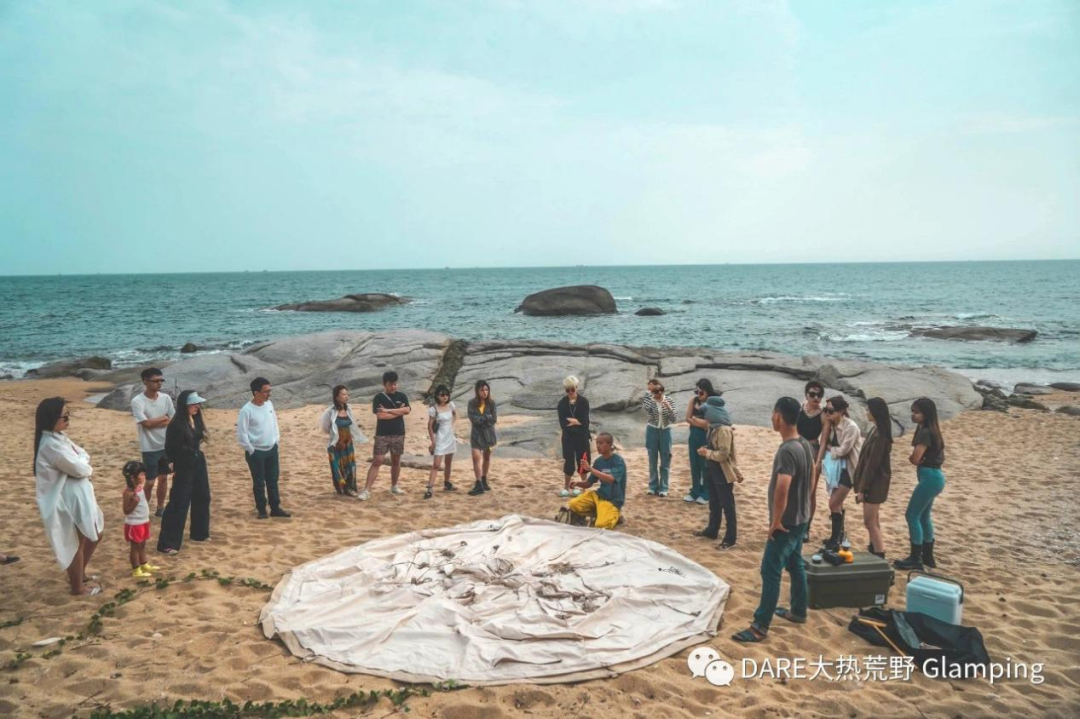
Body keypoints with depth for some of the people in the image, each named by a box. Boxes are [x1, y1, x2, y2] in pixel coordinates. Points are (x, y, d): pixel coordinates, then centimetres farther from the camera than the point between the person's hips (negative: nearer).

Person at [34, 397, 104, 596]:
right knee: (76, 543, 7)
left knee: (94, 536, 22)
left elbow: (83, 456, 9)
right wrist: (85, 465, -1)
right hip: (68, 501, -10)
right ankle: (77, 586, 24)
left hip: (79, 496, 10)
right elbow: (80, 469, -23)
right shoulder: (51, 445, -25)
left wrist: (81, 462, -12)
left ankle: (80, 573, 40)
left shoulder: (59, 437, 6)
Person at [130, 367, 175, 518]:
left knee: (164, 477, 14)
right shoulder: (137, 401, -14)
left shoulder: (166, 398, 0)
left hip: (167, 445, 5)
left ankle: (160, 508, 27)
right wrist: (164, 418, -8)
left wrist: (155, 422, -12)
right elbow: (147, 423, -20)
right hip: (150, 448, -5)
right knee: (150, 481, 2)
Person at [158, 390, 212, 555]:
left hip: (199, 465, 8)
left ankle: (199, 533, 34)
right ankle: (167, 543, 0)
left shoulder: (197, 420, 3)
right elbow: (170, 450, -16)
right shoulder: (176, 425, -20)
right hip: (184, 468, -8)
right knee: (178, 504, -6)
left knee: (202, 498, 17)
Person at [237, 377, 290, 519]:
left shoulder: (269, 404, 2)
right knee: (259, 483, 4)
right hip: (256, 452, -6)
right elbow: (241, 433, -16)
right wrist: (251, 450, -11)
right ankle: (261, 510, 16)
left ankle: (275, 508, 20)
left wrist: (277, 440, 9)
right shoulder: (246, 410, -18)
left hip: (272, 449, 6)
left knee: (273, 480, 12)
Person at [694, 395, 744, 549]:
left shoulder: (724, 430, -24)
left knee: (727, 506, 0)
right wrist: (705, 449, 0)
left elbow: (723, 454, -27)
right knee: (714, 503, 21)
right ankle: (712, 530, 35)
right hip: (712, 470, 10)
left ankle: (730, 539, 8)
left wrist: (707, 453, -16)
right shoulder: (713, 427, 5)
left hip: (723, 473, -10)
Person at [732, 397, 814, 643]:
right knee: (795, 565, 23)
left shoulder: (787, 450, -27)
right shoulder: (804, 445, 3)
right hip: (800, 518, 10)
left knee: (770, 572, -5)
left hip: (786, 523, -10)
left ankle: (760, 627, 0)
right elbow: (811, 475, 18)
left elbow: (782, 489, -37)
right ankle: (798, 611, 38)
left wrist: (776, 522, -26)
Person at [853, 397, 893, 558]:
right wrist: (861, 485, 16)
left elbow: (872, 464, -21)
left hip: (875, 483, -9)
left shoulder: (879, 435, -22)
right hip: (874, 482, 9)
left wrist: (862, 488, -17)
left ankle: (879, 556, 4)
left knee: (870, 522, -2)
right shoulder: (877, 430, 8)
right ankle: (875, 553, 29)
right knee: (873, 521, 18)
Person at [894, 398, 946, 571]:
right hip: (933, 476, 10)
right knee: (923, 516, 18)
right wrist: (916, 457, -8)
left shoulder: (925, 433, -20)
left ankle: (915, 559, 4)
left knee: (912, 515, -3)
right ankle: (927, 556, 28)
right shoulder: (929, 430, 10)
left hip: (929, 477, -10)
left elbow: (915, 459, -24)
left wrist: (912, 457, -3)